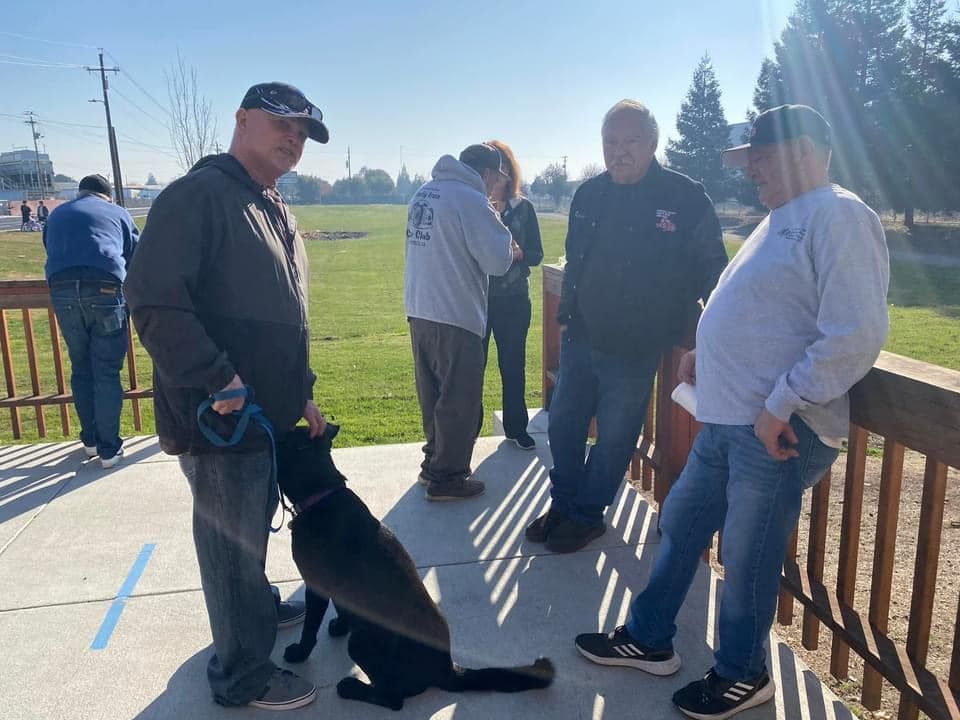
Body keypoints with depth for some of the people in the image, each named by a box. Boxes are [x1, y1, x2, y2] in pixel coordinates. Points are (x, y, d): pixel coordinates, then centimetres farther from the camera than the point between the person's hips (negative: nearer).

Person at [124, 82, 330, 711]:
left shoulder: (277, 212, 14)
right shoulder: (198, 195, -15)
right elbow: (155, 301, -24)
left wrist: (303, 393, 17)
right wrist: (220, 380, -25)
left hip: (269, 412, 9)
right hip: (220, 417, -8)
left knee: (255, 529, 25)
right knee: (232, 542, 6)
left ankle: (259, 607, 47)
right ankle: (244, 676, 23)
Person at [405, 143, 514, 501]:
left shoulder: (424, 193, 11)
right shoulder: (471, 201, -15)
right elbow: (498, 261, -16)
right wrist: (503, 235, 3)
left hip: (419, 311, 8)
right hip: (455, 317, -8)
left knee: (433, 394, 19)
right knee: (460, 400, 4)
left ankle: (434, 461, 32)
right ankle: (447, 478, 13)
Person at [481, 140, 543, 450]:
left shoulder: (523, 207, 3)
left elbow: (536, 255, 2)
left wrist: (517, 252, -18)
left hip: (514, 300, 2)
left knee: (513, 365, 10)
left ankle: (516, 427, 25)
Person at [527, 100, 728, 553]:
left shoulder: (685, 198, -11)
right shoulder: (589, 195, 3)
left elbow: (711, 269, -4)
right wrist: (565, 317, 14)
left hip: (634, 348, -5)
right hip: (580, 337, 5)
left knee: (614, 438, 7)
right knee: (563, 424, 13)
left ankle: (587, 515, 27)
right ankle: (563, 505, 32)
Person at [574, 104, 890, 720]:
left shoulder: (838, 217, -14)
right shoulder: (783, 219, 18)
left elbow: (856, 335, -23)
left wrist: (780, 405, -22)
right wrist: (709, 355, 15)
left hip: (778, 433, -10)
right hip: (728, 419, 10)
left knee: (747, 559, 5)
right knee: (680, 528, 16)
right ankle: (647, 640, 34)